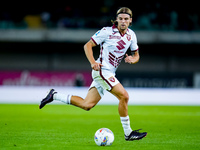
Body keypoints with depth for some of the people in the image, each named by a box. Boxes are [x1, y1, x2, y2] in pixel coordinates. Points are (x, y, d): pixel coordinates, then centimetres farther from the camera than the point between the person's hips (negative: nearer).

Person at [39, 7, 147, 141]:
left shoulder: (131, 35, 9)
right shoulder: (107, 31, -9)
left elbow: (136, 55, 18)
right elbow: (88, 45, -4)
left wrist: (133, 59, -6)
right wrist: (93, 62, -19)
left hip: (110, 73, 7)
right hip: (102, 70, -7)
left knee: (87, 105, 4)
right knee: (124, 96, -19)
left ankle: (55, 95, 17)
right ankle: (128, 133, -9)